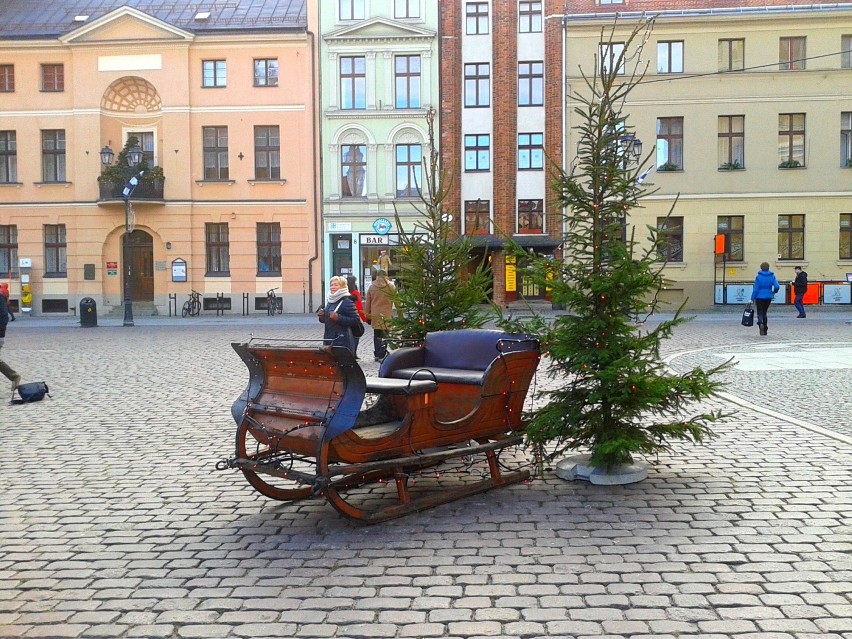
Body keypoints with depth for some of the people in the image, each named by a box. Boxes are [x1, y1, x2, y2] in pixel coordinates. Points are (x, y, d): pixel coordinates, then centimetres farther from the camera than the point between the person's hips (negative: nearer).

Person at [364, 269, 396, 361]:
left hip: (375, 315, 3)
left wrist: (368, 314, 17)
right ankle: (382, 355, -6)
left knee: (376, 335, 14)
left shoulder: (372, 287, 5)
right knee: (384, 335, -1)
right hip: (386, 315, -3)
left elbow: (368, 302, 8)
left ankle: (377, 354, 18)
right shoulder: (391, 286, -3)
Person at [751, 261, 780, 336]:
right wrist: (774, 292, 12)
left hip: (760, 297, -3)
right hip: (768, 297, 3)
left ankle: (760, 323, -27)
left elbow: (755, 289, -10)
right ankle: (765, 330, 17)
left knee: (759, 312, 4)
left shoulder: (758, 277, -8)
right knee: (765, 312, 17)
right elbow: (777, 286, -10)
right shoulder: (772, 276, -1)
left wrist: (752, 298, -5)